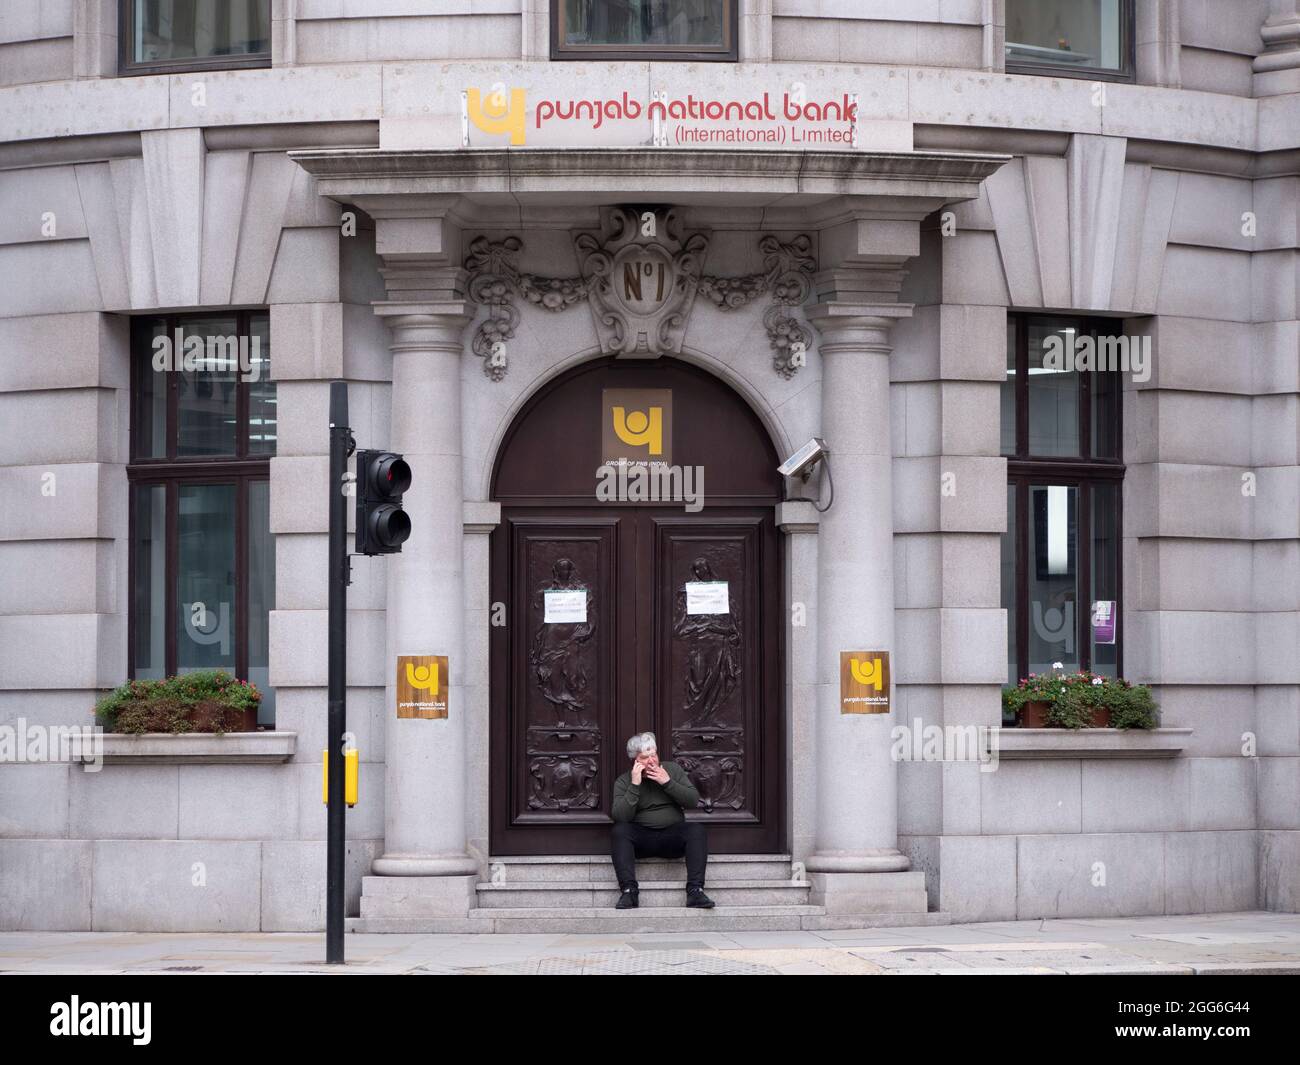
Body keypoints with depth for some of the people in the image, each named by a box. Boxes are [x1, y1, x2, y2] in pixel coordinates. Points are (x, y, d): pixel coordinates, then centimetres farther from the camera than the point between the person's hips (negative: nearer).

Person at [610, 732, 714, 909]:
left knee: (697, 830, -28)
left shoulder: (673, 769, 9)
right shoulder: (623, 781, 3)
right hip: (641, 838, -1)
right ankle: (629, 891, -37)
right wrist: (635, 786, -17)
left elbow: (693, 801, -1)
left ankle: (695, 890, -35)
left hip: (673, 835, 1)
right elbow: (620, 817, -12)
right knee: (620, 831, -31)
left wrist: (667, 782, -11)